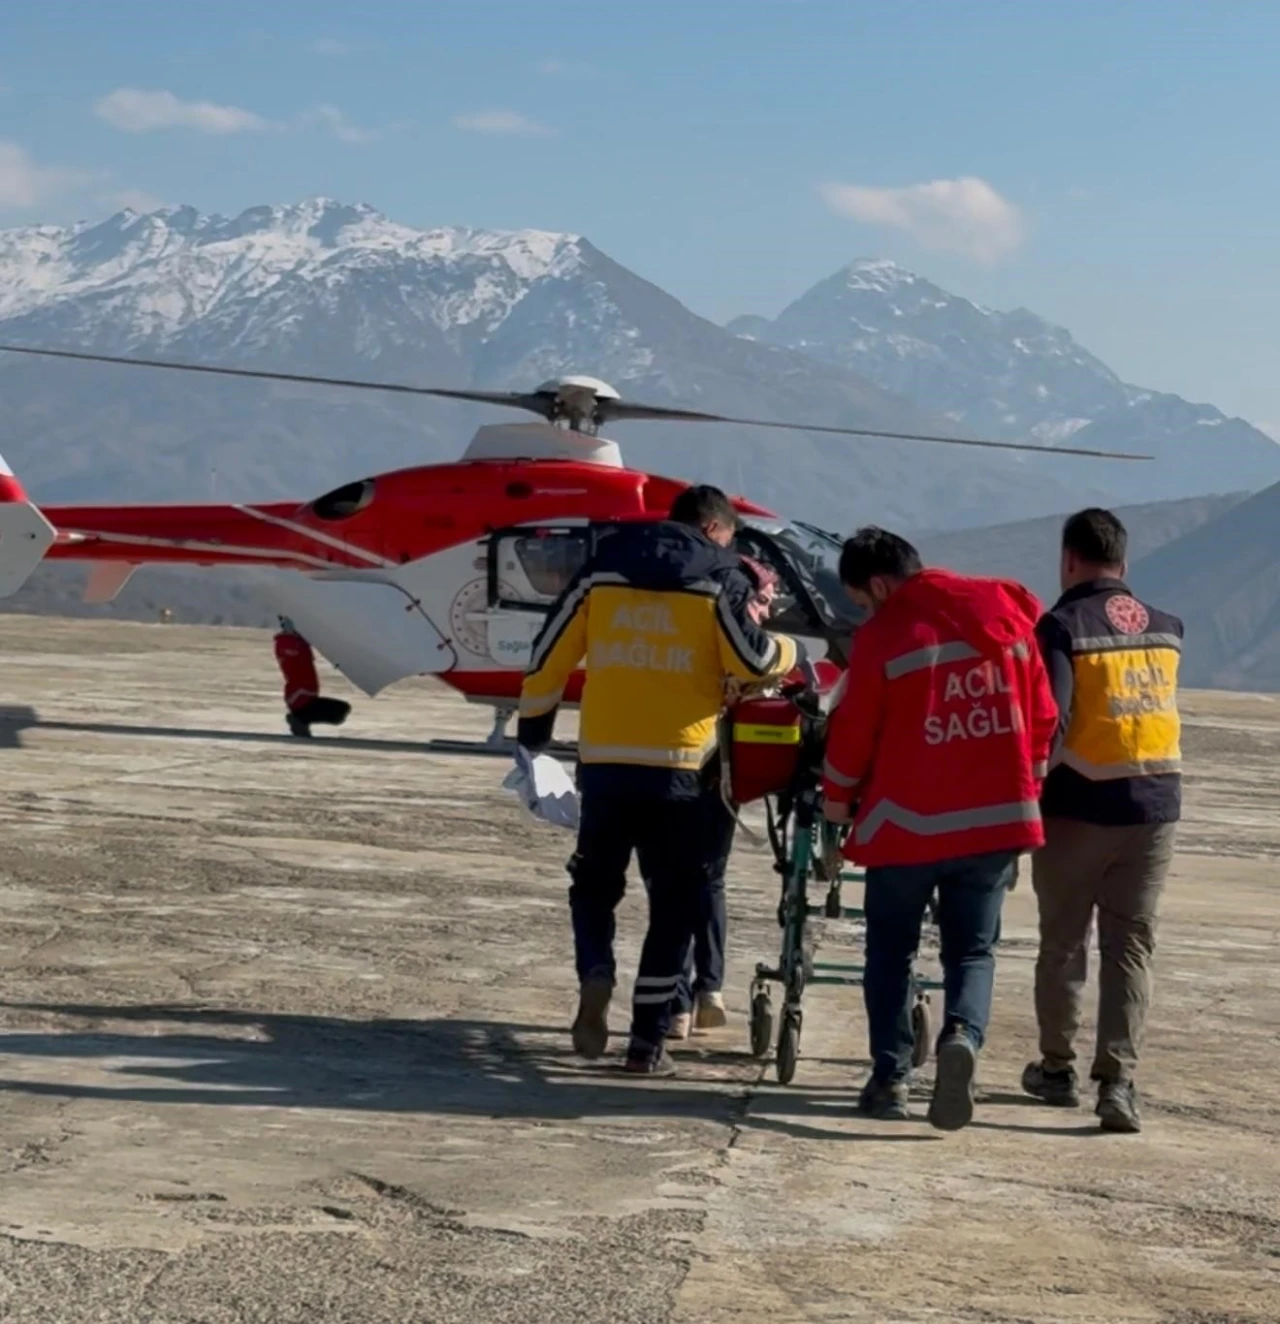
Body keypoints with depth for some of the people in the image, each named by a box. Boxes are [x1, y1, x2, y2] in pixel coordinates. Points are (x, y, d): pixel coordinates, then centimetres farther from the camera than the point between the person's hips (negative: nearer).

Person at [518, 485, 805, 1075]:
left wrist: (533, 720, 21)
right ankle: (648, 1039, 6)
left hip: (604, 761, 2)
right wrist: (791, 651, 14)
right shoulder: (717, 578, 0)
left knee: (594, 883, 19)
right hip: (680, 767, -2)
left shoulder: (602, 570, 10)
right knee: (674, 902, 8)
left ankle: (595, 976, -8)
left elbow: (551, 651, 10)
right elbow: (751, 660, -7)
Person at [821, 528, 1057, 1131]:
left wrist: (837, 797, 12)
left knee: (891, 950, 14)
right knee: (972, 950, 12)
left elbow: (854, 730, -5)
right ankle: (963, 1035, -15)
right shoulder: (1005, 611, 3)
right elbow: (1042, 714, 8)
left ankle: (890, 1075, 9)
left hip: (908, 821, -3)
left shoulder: (883, 635, -11)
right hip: (997, 818, 3)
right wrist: (1026, 789, 20)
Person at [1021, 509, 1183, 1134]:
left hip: (1080, 806, -3)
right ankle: (1117, 1080, -3)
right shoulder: (1166, 628, 6)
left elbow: (1050, 723, -17)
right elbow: (1163, 705, 11)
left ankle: (1058, 1068, 23)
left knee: (1064, 943, 12)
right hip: (1155, 807, 3)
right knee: (1130, 947, 7)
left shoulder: (1062, 625, -9)